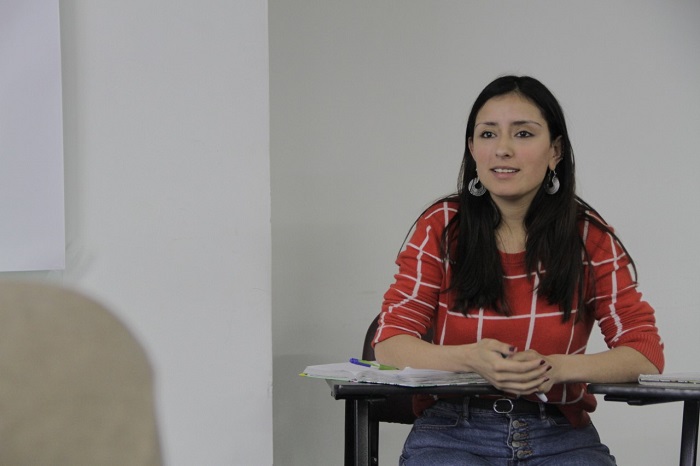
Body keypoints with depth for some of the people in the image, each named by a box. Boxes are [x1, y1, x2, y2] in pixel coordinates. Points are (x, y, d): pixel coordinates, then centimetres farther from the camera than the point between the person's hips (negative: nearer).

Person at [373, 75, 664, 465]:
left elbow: (646, 352, -5)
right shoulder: (442, 227, 0)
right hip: (452, 431, -1)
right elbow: (389, 344, -5)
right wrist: (471, 359, -26)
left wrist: (555, 368, -24)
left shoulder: (589, 237, 0)